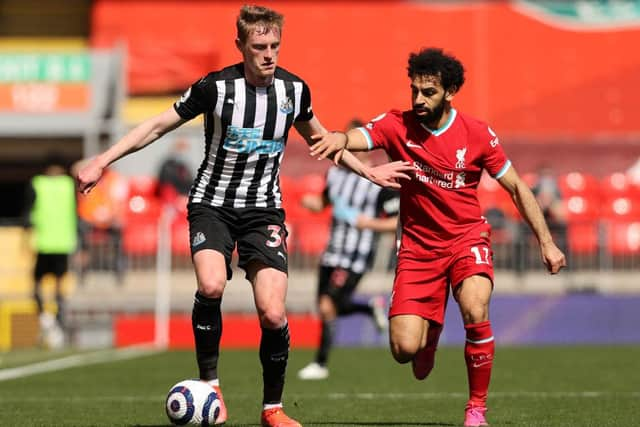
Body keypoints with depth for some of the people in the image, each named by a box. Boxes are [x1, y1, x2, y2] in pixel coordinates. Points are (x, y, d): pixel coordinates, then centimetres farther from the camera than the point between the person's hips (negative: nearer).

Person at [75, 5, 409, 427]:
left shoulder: (294, 89, -2)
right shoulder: (216, 87, -13)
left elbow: (318, 137, 19)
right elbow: (157, 126, -4)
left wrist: (368, 171, 20)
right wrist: (101, 162, -11)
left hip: (264, 209, 2)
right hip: (213, 205, -2)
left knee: (273, 314, -12)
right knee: (211, 286, -30)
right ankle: (210, 386, -10)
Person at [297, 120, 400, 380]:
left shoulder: (380, 183, -11)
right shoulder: (336, 173, 9)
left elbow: (399, 222, -9)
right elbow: (325, 201, 25)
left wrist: (370, 223, -22)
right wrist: (312, 202, 3)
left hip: (356, 259, -7)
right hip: (333, 252, 7)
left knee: (328, 306, -13)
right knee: (326, 309, 11)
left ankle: (320, 363, 2)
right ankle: (372, 308, 36)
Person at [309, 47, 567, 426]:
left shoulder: (477, 134, -7)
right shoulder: (398, 126, -7)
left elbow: (518, 188, 1)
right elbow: (359, 137, -25)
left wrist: (546, 242, -1)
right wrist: (338, 138, -50)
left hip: (467, 238, -1)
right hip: (418, 246, 1)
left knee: (475, 312, -31)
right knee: (404, 349, -9)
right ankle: (431, 331, 32)